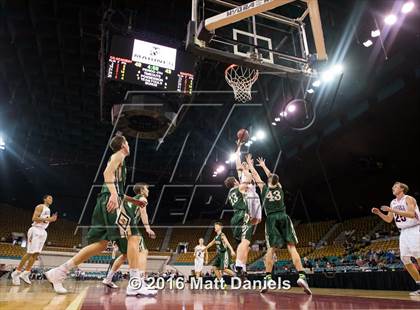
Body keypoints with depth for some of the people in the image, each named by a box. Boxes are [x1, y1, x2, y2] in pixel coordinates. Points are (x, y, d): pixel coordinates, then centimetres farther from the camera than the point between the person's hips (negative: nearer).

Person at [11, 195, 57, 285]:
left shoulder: (48, 210, 20)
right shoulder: (40, 207, -6)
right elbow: (34, 218, -17)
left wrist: (51, 220, 10)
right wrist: (47, 219, -20)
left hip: (43, 231, 9)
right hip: (36, 230, -9)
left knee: (36, 253, 3)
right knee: (30, 253, -10)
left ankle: (25, 274, 7)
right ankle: (16, 273, 0)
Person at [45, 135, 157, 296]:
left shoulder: (116, 158, 31)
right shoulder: (119, 155, 4)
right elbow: (107, 172, -16)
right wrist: (114, 193, -29)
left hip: (107, 201, 10)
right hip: (112, 200, -10)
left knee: (101, 243, 7)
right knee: (133, 236, -13)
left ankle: (58, 272, 10)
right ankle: (135, 283, -18)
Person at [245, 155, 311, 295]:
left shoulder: (264, 188, 12)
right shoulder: (279, 187, 17)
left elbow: (255, 175, 24)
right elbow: (272, 176, 36)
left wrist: (250, 163, 39)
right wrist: (263, 166, 49)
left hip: (271, 219, -1)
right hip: (283, 217, 1)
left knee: (271, 249, -1)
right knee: (292, 247, -4)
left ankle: (268, 279, -7)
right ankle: (302, 276, -16)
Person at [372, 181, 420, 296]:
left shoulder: (408, 199, -10)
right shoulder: (393, 203, 12)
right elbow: (389, 219, 17)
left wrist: (393, 210, -31)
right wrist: (379, 213, 2)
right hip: (404, 232, 8)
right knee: (405, 259, 2)